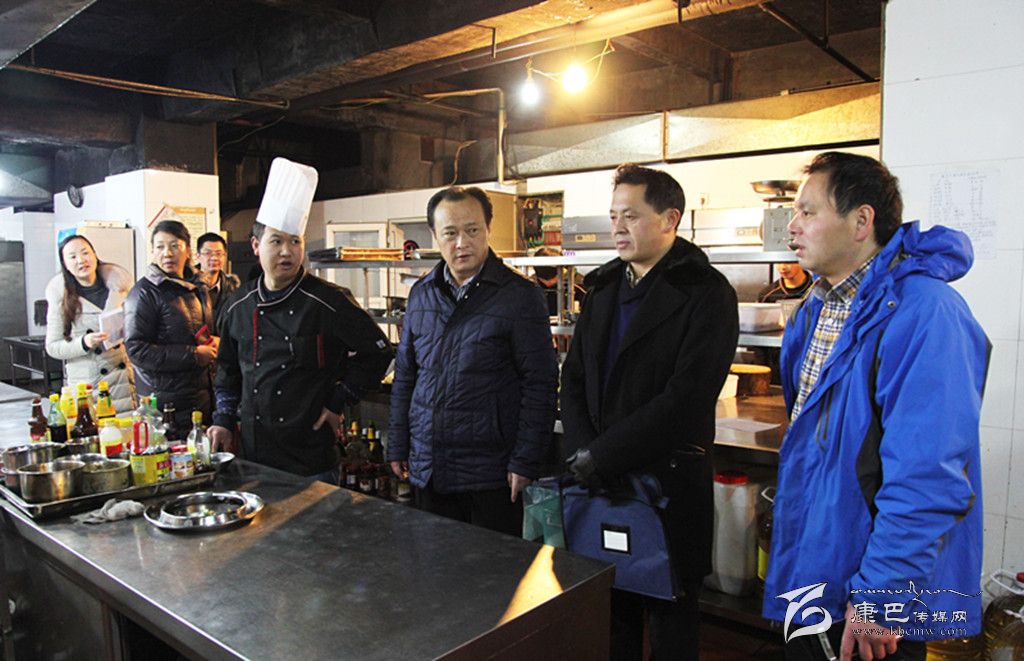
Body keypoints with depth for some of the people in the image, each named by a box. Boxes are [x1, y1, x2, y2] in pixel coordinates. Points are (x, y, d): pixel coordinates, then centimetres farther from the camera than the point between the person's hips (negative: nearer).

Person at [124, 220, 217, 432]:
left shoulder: (197, 286, 15)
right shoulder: (144, 292, -8)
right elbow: (136, 350, -15)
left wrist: (215, 341, 4)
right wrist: (194, 355, -17)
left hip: (203, 395, 7)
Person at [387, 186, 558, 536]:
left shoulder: (520, 296, -8)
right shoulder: (421, 294, 7)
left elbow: (539, 384, -9)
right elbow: (405, 376, 14)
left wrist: (526, 462, -12)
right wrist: (398, 447, 12)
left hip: (491, 472, -5)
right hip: (427, 468, 5)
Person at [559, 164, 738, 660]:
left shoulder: (706, 293, -10)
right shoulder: (602, 287, 11)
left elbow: (685, 400, -19)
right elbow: (574, 377, 9)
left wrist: (600, 457, -18)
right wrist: (581, 452, -7)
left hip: (669, 480, -5)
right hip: (601, 479, 5)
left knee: (669, 619, 12)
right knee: (610, 613, 15)